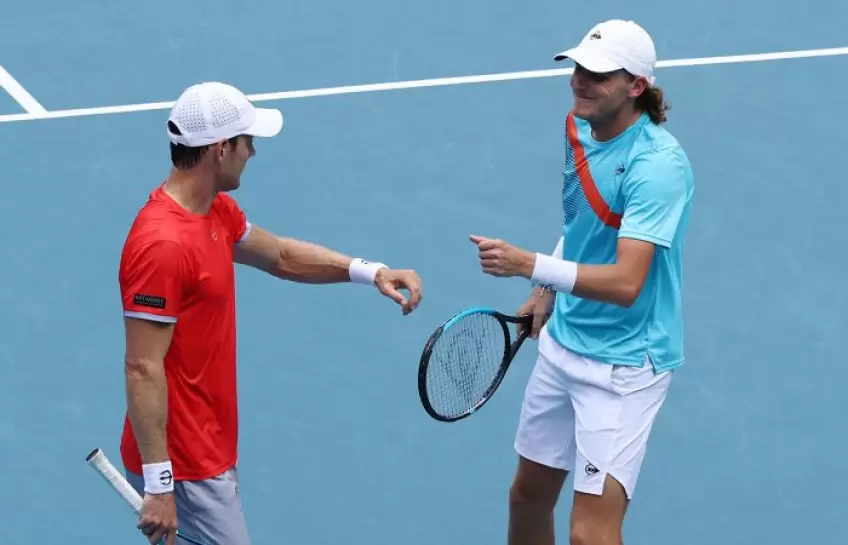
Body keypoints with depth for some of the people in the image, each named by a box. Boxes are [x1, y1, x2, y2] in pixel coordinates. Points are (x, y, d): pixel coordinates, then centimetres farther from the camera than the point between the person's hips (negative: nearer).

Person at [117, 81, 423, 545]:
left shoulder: (217, 212, 6)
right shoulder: (163, 245, -24)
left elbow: (281, 255, 25)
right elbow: (143, 370, -25)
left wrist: (371, 272, 12)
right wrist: (159, 485, -25)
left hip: (212, 450, 10)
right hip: (183, 467, -10)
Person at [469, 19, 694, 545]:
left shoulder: (658, 164, -24)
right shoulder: (579, 129, 1)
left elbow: (625, 283, -32)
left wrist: (528, 265, -41)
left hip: (623, 362, -8)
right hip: (563, 342, 8)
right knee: (528, 493, 19)